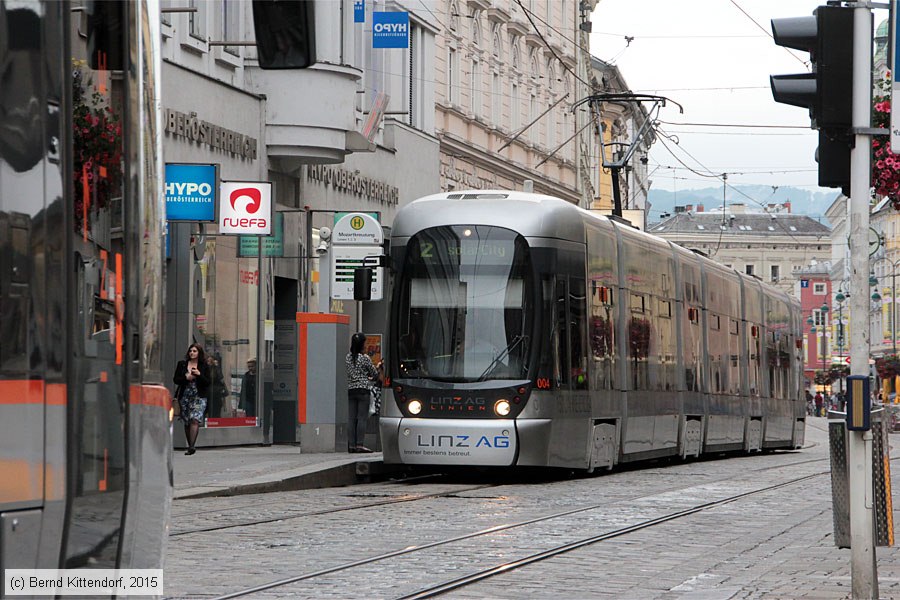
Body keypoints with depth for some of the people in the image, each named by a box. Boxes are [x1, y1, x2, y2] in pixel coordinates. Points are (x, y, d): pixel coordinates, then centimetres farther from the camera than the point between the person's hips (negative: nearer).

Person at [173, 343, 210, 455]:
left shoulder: (204, 366, 5)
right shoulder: (182, 364, 10)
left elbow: (208, 382, 1)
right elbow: (175, 379, 7)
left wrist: (199, 375, -14)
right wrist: (186, 378, -9)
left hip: (199, 397, -3)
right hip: (185, 396, 3)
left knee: (195, 420, -18)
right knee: (187, 422, 6)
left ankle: (191, 446, -25)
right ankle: (190, 446, 16)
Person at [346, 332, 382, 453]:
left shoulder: (347, 357, 4)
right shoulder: (365, 358, -8)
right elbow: (375, 374, 1)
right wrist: (378, 367, 24)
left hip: (350, 390, 4)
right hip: (363, 390, -4)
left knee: (351, 418, 4)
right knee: (362, 418, -4)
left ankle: (352, 444, 3)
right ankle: (360, 444, -9)